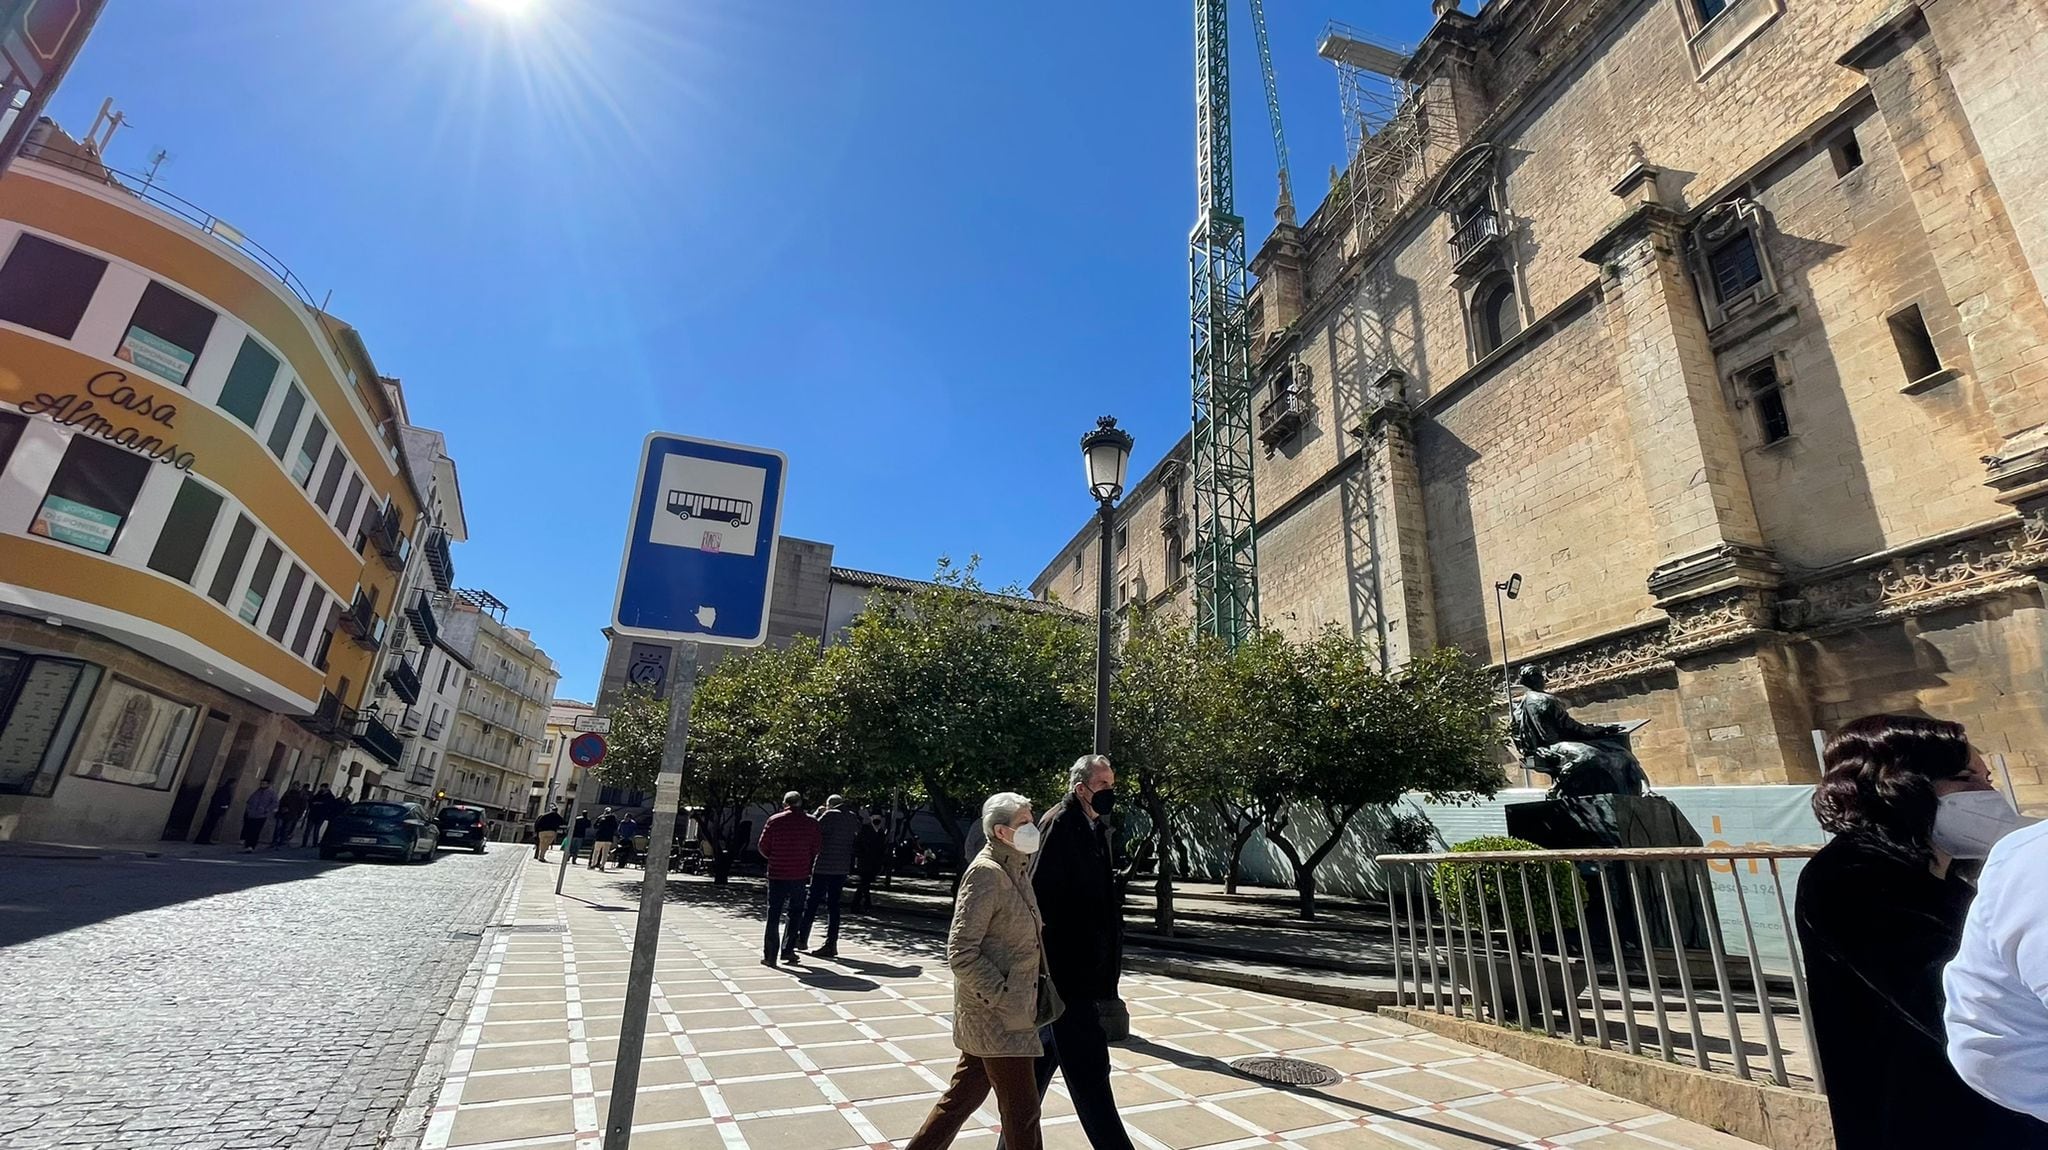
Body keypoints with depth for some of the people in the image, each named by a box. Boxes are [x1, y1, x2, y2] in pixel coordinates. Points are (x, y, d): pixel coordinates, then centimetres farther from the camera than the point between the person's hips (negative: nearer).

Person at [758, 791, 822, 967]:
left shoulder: (774, 821, -4)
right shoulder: (811, 823, -1)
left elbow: (763, 847, -1)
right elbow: (817, 848, 0)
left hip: (777, 875, 0)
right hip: (800, 876, 1)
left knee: (773, 916, 8)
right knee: (795, 913, 16)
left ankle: (769, 956, 8)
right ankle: (788, 950, 12)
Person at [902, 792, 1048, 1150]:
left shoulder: (1016, 870, 8)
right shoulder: (986, 873, -20)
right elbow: (961, 953, -23)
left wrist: (1036, 992, 11)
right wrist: (1002, 997, -20)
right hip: (996, 1016, -8)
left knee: (963, 1094, 18)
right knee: (1022, 1111, 4)